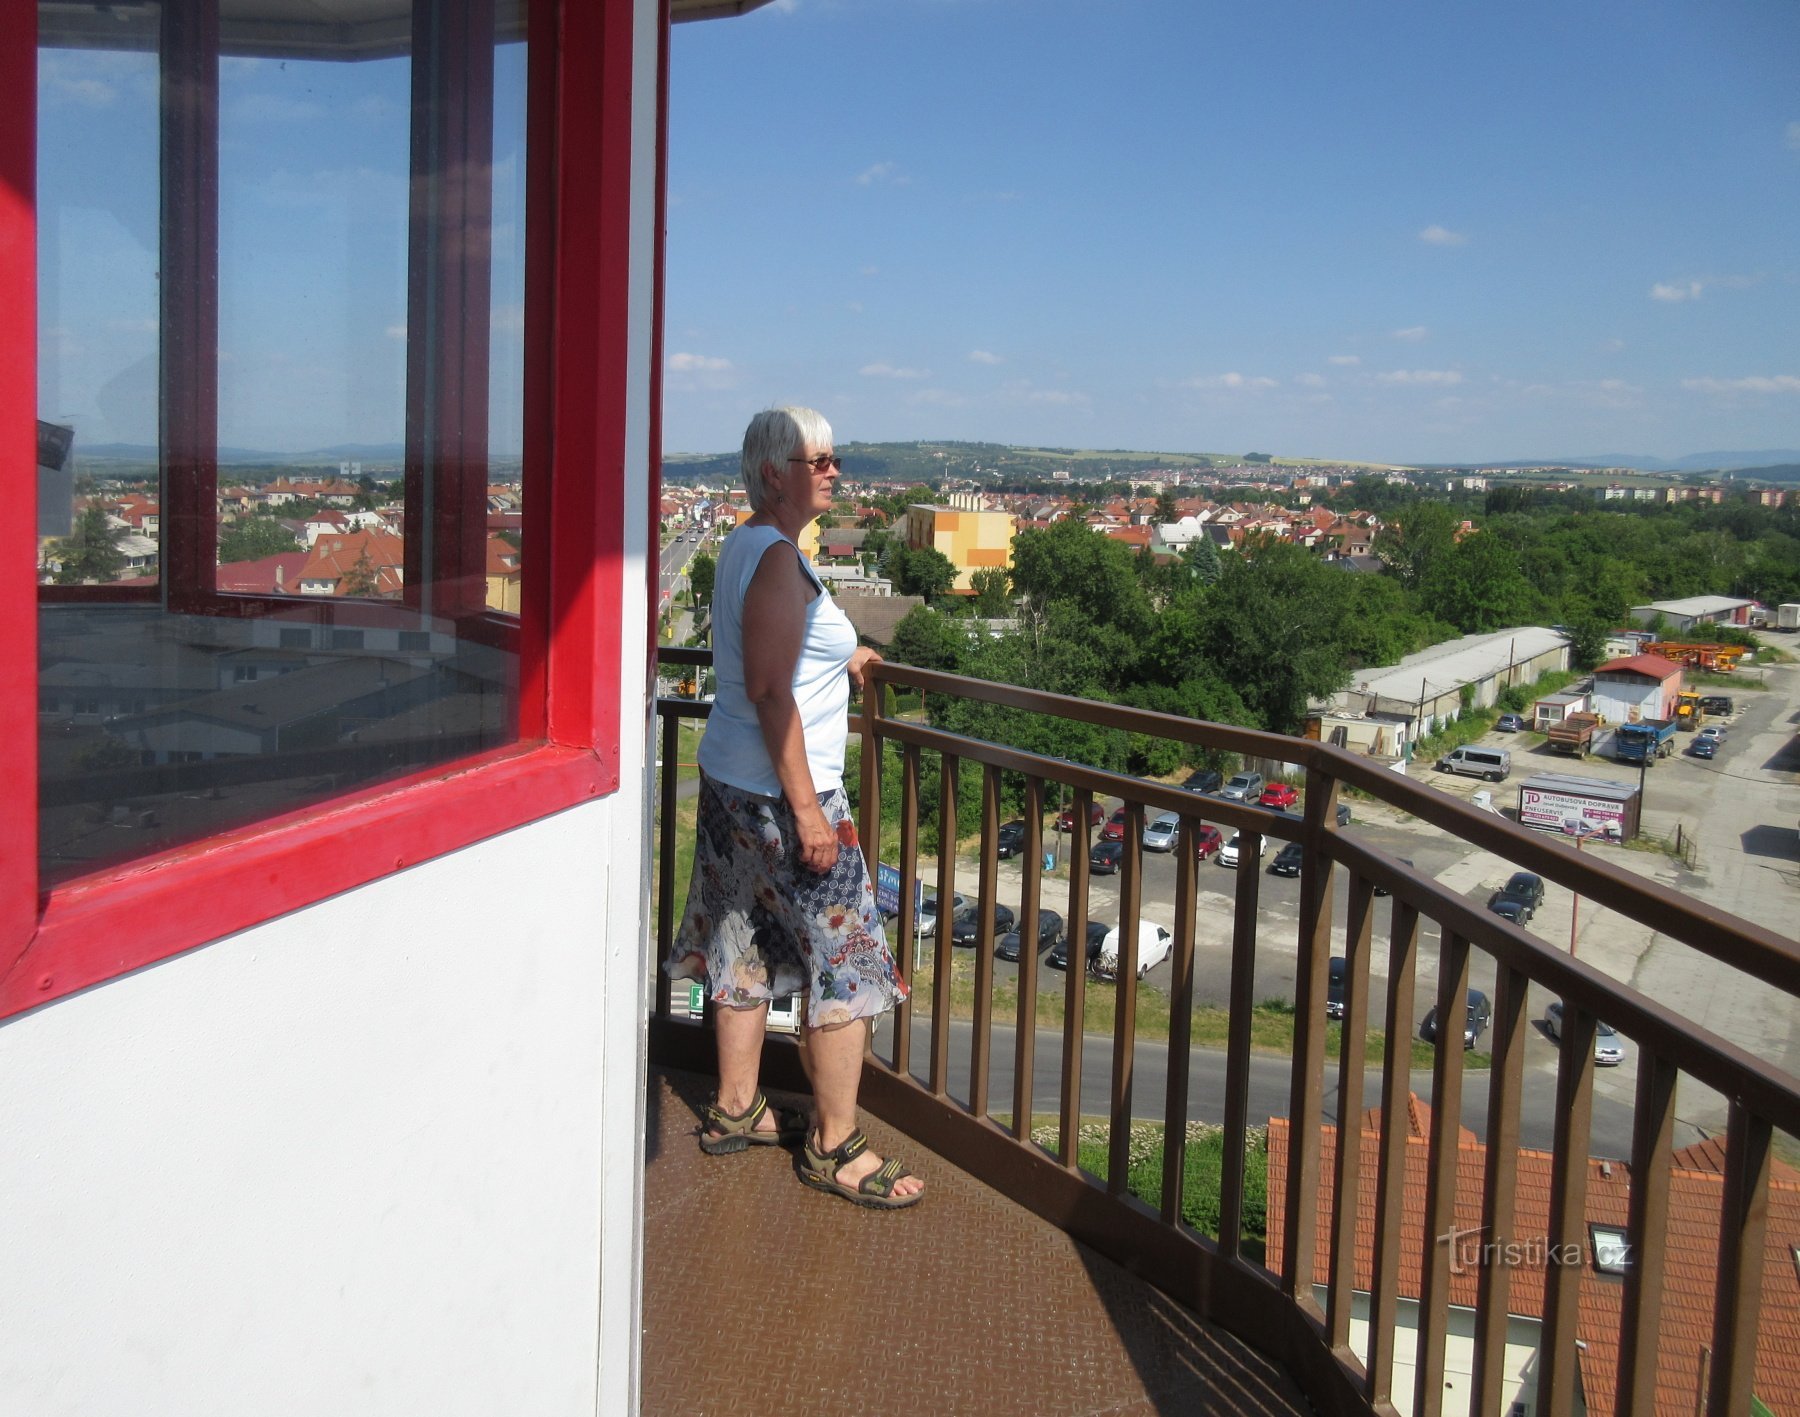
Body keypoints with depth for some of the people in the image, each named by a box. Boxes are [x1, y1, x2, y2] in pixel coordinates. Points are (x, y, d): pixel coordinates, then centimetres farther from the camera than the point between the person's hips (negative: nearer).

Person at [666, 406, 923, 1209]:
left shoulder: (744, 548, 12)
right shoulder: (777, 556, -18)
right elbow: (770, 693, -23)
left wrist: (836, 660, 37)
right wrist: (806, 809, -22)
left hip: (731, 782, 10)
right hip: (777, 792, -10)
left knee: (746, 948, 18)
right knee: (848, 962, -1)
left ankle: (735, 1111, 30)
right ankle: (834, 1147, 8)